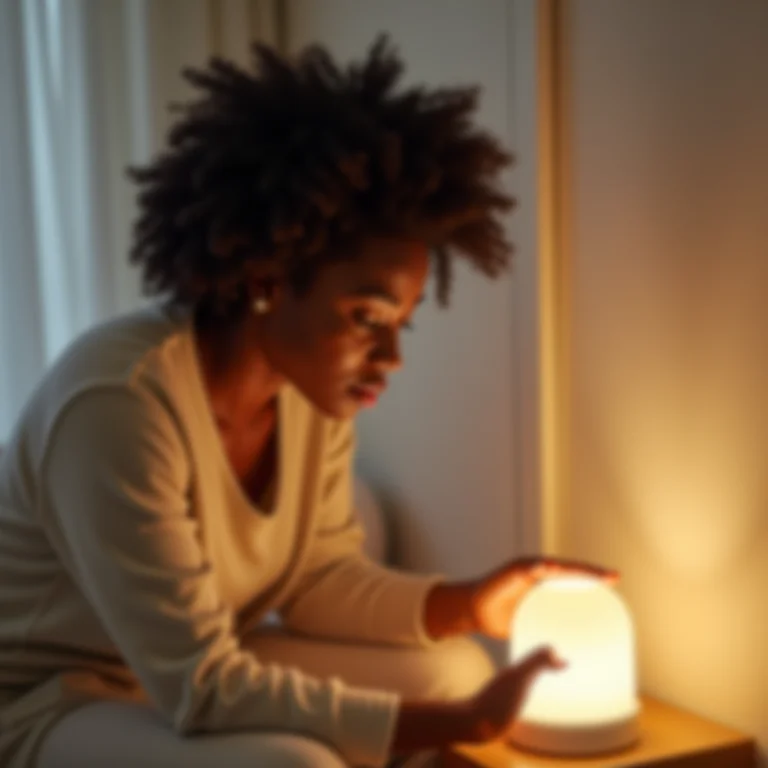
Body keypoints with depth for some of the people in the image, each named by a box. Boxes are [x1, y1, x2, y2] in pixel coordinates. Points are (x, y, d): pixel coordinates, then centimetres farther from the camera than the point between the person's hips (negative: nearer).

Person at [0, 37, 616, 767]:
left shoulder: (315, 385, -8)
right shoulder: (117, 405, -33)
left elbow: (317, 578, 3)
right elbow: (199, 688, -32)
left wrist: (467, 604, -15)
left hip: (190, 679, 8)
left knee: (452, 670, -2)